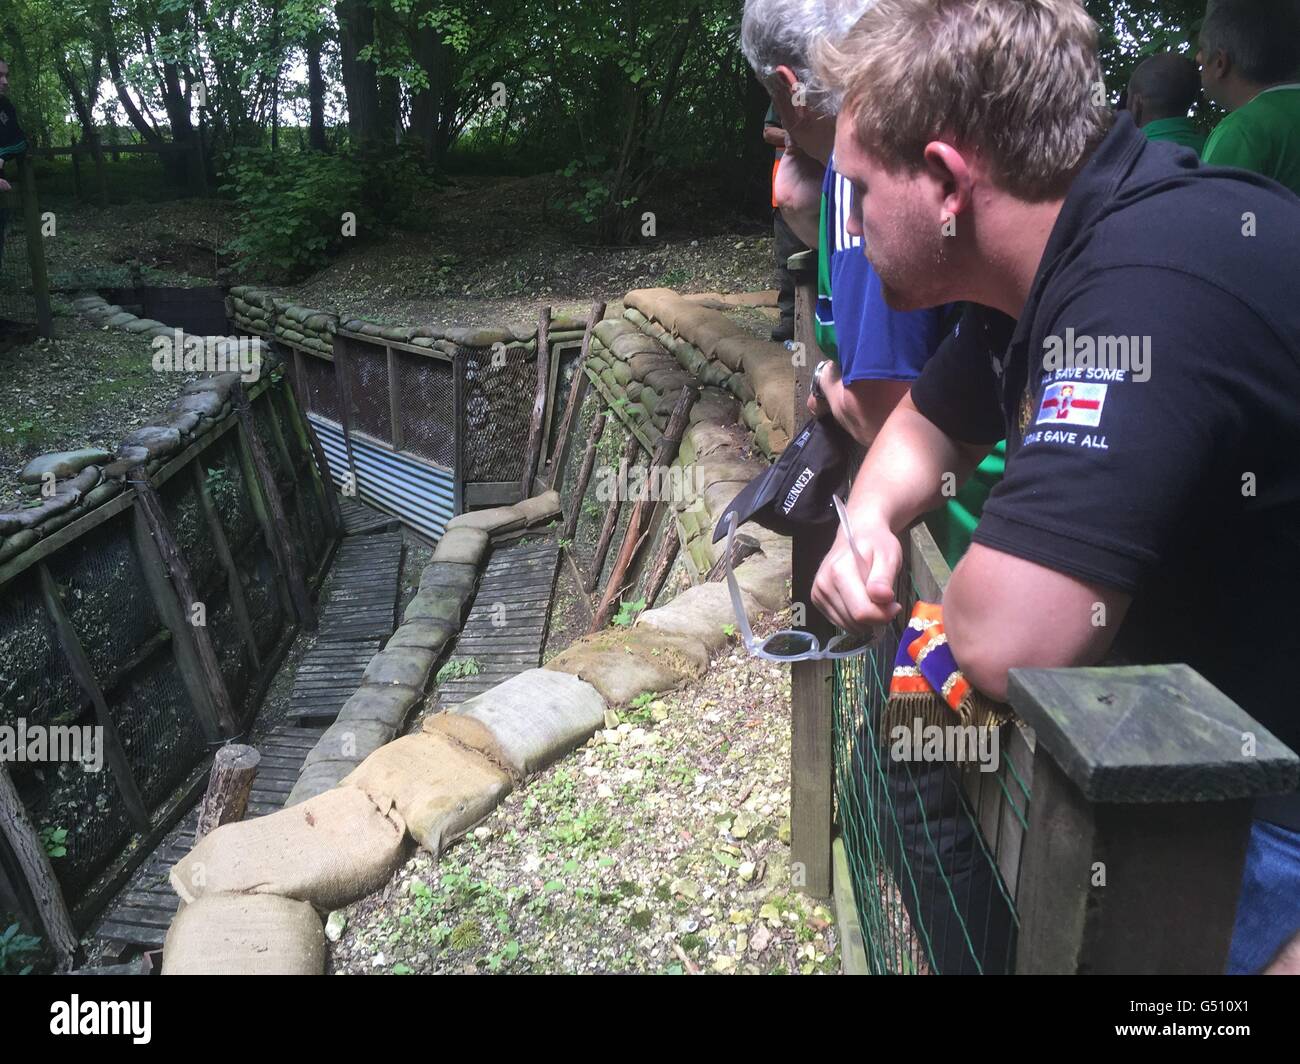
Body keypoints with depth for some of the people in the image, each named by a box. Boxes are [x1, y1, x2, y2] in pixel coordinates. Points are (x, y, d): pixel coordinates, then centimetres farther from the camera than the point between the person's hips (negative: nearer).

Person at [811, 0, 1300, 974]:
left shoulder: (1152, 280, -31)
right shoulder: (1043, 268, -1)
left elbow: (1005, 640, -37)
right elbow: (929, 425, 15)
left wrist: (988, 576, -13)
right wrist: (872, 519, -6)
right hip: (1214, 727, 8)